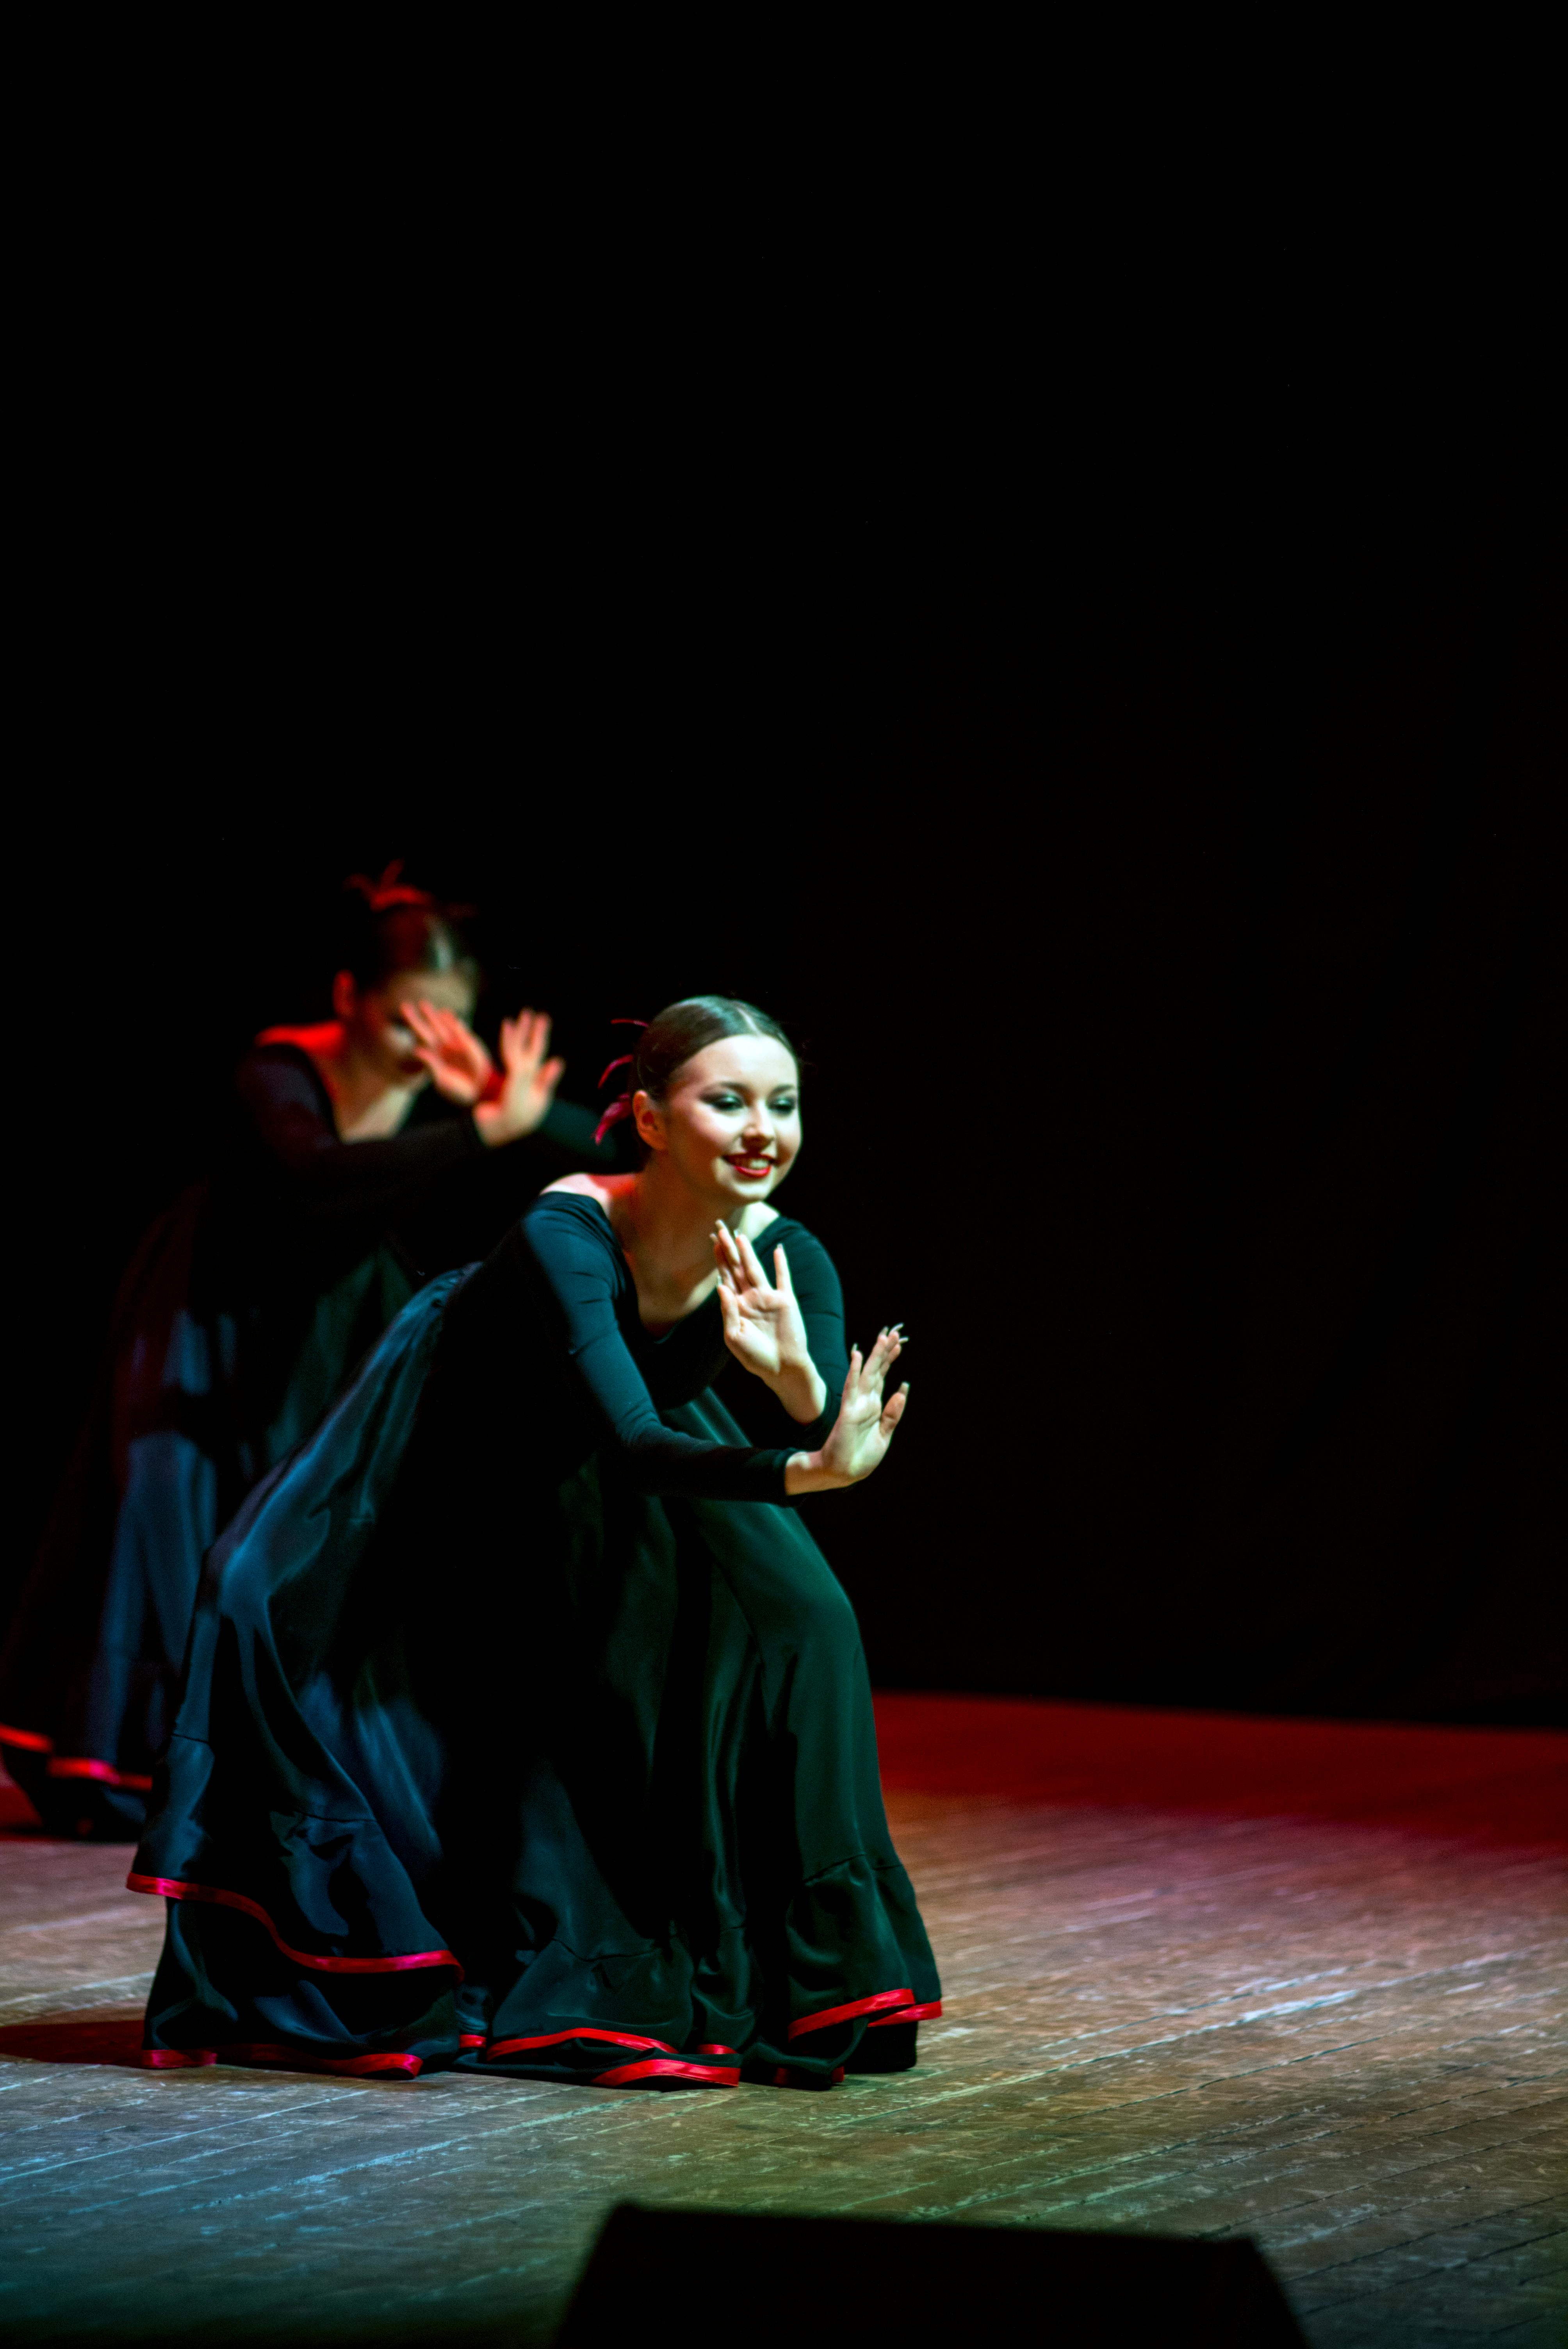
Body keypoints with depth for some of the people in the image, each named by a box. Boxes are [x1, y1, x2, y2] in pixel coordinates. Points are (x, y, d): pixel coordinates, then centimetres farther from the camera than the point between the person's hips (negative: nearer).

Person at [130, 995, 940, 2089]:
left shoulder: (786, 1258, -23)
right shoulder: (568, 1235, -38)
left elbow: (834, 1452, -31)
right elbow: (631, 1445, -48)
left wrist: (798, 1381, -52)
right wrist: (802, 1470, -61)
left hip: (617, 1516, 4)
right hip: (454, 1461, -4)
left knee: (789, 1607, -17)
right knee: (272, 1603, -24)